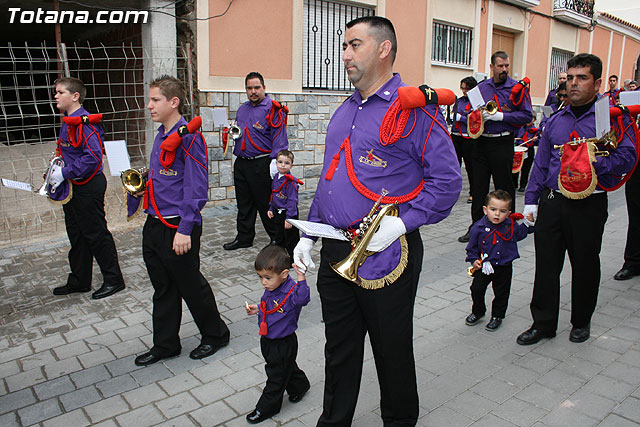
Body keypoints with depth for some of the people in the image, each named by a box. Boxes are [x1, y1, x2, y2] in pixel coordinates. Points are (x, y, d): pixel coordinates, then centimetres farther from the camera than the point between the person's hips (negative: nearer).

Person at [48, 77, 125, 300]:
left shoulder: (84, 122, -18)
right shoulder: (67, 122, 13)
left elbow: (92, 157, -26)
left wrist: (64, 173, -21)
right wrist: (57, 168, 9)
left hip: (88, 187, -10)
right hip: (72, 187, 10)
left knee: (96, 234, -1)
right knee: (77, 235, 16)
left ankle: (113, 279, 12)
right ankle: (79, 281, 29)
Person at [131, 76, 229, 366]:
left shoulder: (188, 137, -15)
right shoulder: (161, 136, 12)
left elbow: (196, 189, -19)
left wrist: (184, 230, -22)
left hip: (177, 228, -8)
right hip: (154, 225, 8)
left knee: (190, 285, 7)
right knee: (163, 288, 17)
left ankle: (215, 334, 28)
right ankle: (165, 345, 31)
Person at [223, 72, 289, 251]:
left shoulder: (272, 109, -6)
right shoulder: (242, 109, 17)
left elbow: (279, 137, -12)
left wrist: (275, 161, -20)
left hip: (261, 165, -7)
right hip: (241, 163, 7)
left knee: (265, 203, -1)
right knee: (244, 203, 13)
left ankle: (277, 237, 13)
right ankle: (244, 237, 24)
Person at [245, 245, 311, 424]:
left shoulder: (291, 290, -27)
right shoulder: (270, 289, -3)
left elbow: (302, 299, -50)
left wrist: (301, 278, -57)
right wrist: (258, 308, 4)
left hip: (283, 344, -8)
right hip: (267, 340, 8)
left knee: (276, 376, 10)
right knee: (287, 368, 28)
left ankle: (266, 408, 28)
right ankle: (299, 386, 52)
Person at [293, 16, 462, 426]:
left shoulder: (414, 110, -10)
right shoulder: (345, 112, 14)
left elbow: (447, 181, -14)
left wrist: (401, 224, -22)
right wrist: (309, 232, 13)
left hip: (385, 253, -6)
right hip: (334, 251, 7)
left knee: (392, 350, 13)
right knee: (339, 348, 19)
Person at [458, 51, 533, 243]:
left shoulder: (517, 88, -1)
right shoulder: (481, 87, 11)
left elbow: (527, 115, -6)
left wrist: (500, 116, -15)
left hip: (503, 143, -4)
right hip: (482, 142, 4)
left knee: (504, 187, 3)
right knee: (478, 187, 7)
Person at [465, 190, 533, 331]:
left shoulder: (511, 226, -9)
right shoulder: (478, 227, -13)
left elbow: (521, 234, 15)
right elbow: (472, 247, 0)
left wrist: (528, 223, 0)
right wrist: (474, 260, -10)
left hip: (504, 268, 1)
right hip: (484, 266, 0)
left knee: (501, 293, 11)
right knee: (477, 289, 6)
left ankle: (497, 316, 32)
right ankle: (477, 312, 31)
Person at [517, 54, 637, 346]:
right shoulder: (556, 120, 12)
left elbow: (627, 157, -13)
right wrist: (531, 200, 10)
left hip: (589, 205, -4)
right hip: (552, 202, 4)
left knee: (585, 266, 11)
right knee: (546, 264, 6)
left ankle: (581, 322, 31)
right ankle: (543, 323, 21)